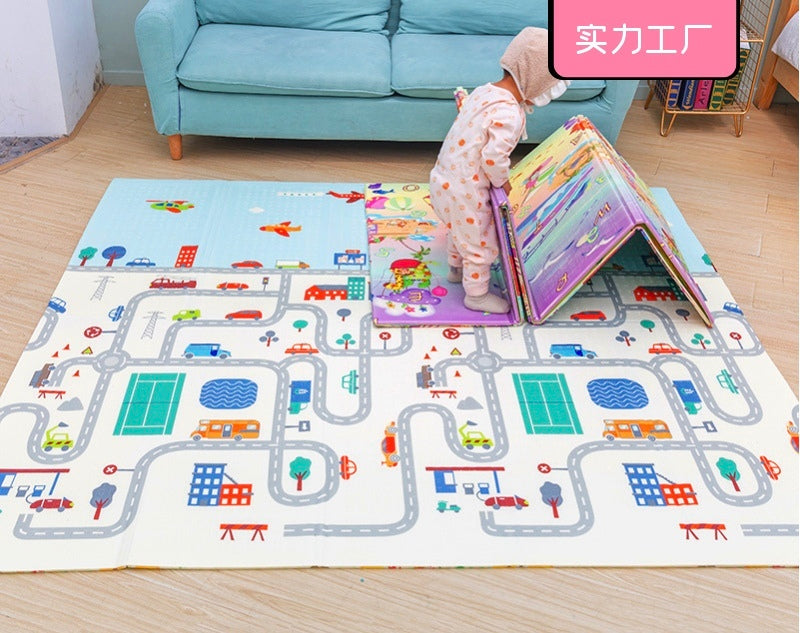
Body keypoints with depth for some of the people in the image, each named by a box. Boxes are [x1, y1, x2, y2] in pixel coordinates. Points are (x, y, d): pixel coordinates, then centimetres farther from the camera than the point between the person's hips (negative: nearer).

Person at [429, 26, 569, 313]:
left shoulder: (485, 91, 2)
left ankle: (456, 268, 54)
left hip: (445, 178, 9)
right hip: (465, 192, -9)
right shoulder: (508, 114, -25)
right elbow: (493, 157, -29)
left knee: (460, 229, 32)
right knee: (481, 243, 11)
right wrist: (502, 182, -9)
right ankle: (477, 294, 29)